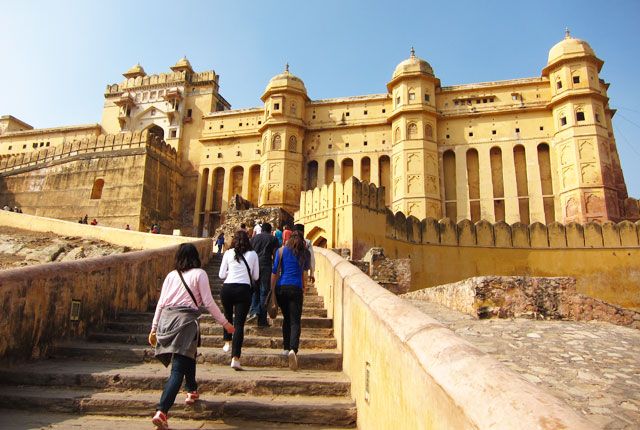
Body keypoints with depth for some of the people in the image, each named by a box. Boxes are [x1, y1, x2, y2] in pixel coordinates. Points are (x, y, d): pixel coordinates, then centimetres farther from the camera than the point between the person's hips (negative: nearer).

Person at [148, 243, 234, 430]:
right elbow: (208, 302, -4)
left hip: (166, 319, 6)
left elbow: (161, 303, 12)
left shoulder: (171, 275, 13)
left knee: (188, 354, 29)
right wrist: (225, 323, 4)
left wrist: (154, 328, 20)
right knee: (178, 369, -3)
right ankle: (161, 412, -13)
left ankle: (192, 391, 41)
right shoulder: (199, 274, 1)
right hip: (186, 319, -6)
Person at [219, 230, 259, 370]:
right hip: (244, 289, -1)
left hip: (227, 288, 1)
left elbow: (221, 275, 7)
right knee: (239, 323, -2)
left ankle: (227, 342, 38)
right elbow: (256, 276, 10)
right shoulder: (253, 254, 5)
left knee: (227, 315, 29)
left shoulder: (228, 253, 5)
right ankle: (235, 358, -8)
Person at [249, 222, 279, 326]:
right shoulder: (273, 239, 8)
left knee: (254, 290, 17)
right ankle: (262, 320, 2)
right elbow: (275, 255, 2)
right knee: (264, 292, 1)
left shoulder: (254, 238, 16)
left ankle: (253, 311, -2)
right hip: (266, 266, -2)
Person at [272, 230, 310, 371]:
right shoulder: (305, 253, 7)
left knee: (286, 318, 20)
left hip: (281, 287, 2)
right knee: (295, 321, -4)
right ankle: (293, 349, -25)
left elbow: (274, 271, 3)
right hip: (296, 288, -2)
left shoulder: (282, 250, 7)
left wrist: (272, 289, 7)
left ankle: (286, 348, 24)